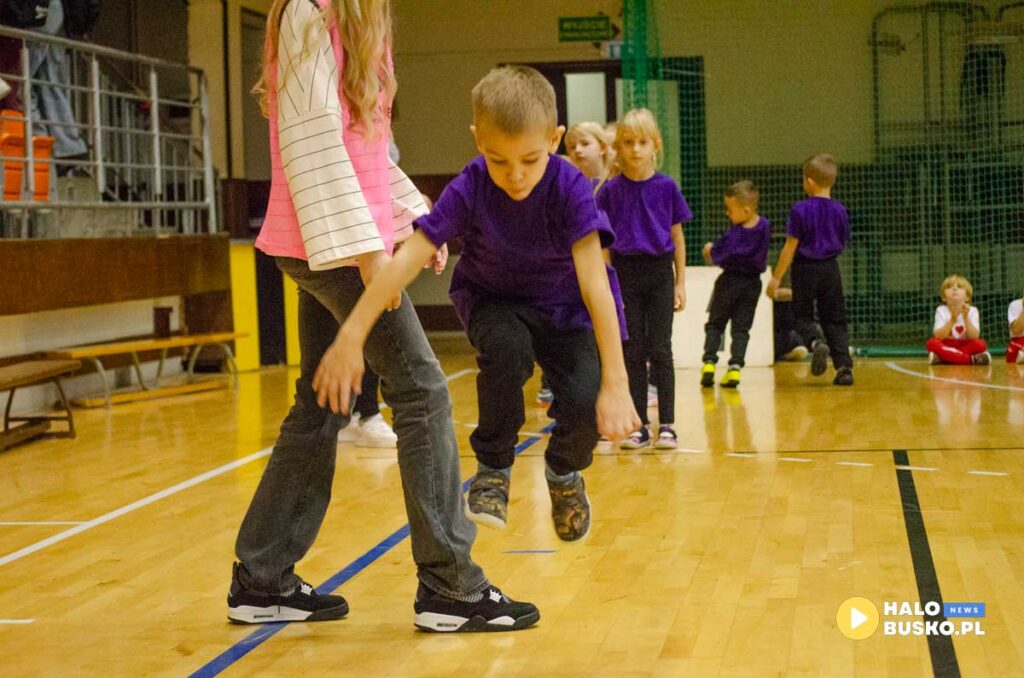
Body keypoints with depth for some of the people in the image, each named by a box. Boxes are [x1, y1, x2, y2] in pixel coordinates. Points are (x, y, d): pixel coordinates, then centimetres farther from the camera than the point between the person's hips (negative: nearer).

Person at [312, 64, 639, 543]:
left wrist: (614, 383, -42)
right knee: (506, 348, -35)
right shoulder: (468, 190, -25)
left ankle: (564, 472, 13)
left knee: (585, 402, -24)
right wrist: (350, 337, -40)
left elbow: (595, 282, -35)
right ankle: (493, 468, -8)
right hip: (493, 302, 0)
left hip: (564, 310, 0)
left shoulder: (569, 188, -28)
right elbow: (406, 259, -31)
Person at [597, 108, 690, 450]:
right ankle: (638, 426, 9)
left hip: (660, 273, 0)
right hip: (626, 273, 1)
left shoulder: (666, 187, -1)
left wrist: (680, 283, 3)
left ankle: (667, 425, 5)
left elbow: (677, 237, 5)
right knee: (633, 351, 4)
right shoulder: (611, 190, 0)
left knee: (660, 350, 0)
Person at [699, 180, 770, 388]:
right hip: (752, 283, 4)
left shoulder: (733, 233, -21)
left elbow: (717, 256, -11)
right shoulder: (764, 227, -5)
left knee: (715, 323, 9)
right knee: (742, 327, 6)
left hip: (730, 281, -4)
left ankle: (709, 361, -3)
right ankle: (735, 366, -6)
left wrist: (710, 249, 11)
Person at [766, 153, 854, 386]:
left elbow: (790, 247, -11)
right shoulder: (839, 210, 1)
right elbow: (843, 244, 11)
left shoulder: (800, 210, -12)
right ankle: (844, 366, 0)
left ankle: (816, 342, -22)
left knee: (803, 316, 9)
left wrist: (776, 277, -5)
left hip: (806, 269, -3)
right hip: (830, 270, 4)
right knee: (834, 318, 10)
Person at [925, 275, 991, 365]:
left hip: (966, 346, 0)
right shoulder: (941, 310, -6)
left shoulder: (972, 311, -6)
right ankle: (971, 359, -33)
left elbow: (974, 337, -17)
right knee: (932, 343, -30)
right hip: (946, 346, 0)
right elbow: (938, 336, -18)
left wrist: (966, 318, -30)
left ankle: (942, 358, -27)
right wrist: (952, 320, -31)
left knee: (980, 344, -29)